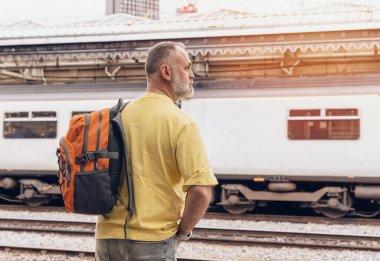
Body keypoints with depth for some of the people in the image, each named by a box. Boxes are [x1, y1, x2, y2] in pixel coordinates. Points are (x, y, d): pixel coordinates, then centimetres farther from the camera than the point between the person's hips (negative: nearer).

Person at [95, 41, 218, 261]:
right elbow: (201, 191, -20)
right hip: (152, 242, -5)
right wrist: (183, 232, -5)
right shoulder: (181, 123, -12)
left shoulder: (120, 115, 6)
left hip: (107, 236, 6)